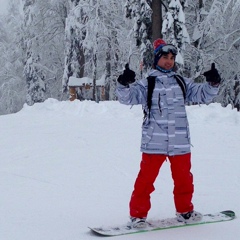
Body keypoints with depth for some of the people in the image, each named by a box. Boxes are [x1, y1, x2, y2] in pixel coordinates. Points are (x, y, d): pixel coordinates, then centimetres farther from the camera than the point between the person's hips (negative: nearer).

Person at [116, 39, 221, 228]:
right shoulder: (146, 84, 0)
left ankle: (185, 211, 32)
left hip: (180, 142, 4)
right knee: (146, 178, -2)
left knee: (183, 178, 14)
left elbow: (203, 95, 11)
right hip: (154, 142, -3)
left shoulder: (182, 83, 10)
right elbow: (128, 97, -10)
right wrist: (124, 84, -30)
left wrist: (212, 83, -7)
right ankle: (138, 214, 10)